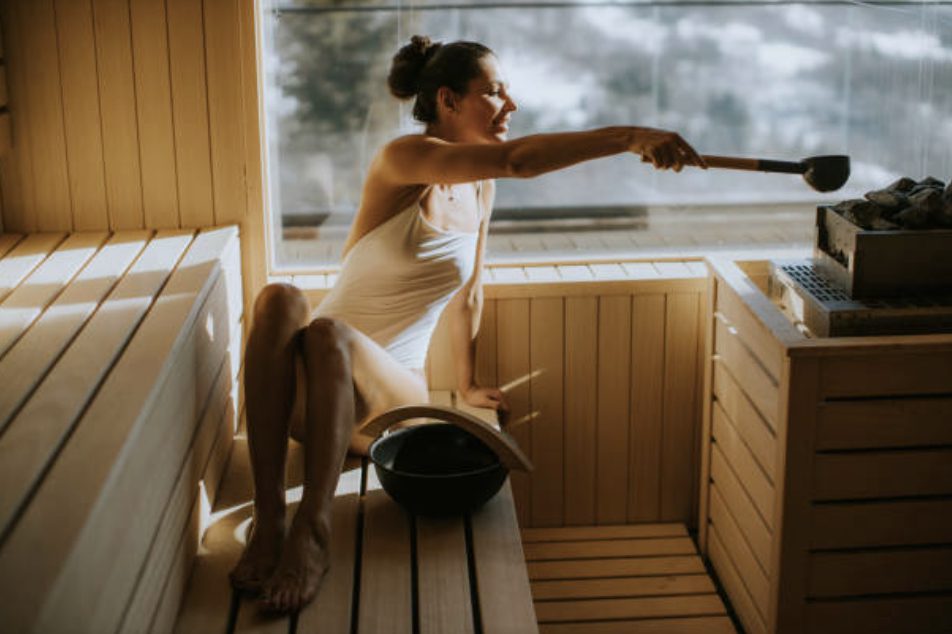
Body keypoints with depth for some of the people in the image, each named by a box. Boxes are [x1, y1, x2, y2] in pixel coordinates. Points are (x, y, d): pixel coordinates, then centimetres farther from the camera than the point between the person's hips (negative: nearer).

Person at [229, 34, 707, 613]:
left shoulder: (480, 188, 7)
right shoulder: (405, 159, -13)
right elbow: (516, 159, -30)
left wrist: (468, 384, 29)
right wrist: (628, 137, -33)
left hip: (389, 391, 3)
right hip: (312, 387, -3)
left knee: (329, 335, -34)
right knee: (279, 300, -38)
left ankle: (313, 529, -39)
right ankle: (268, 520, -40)